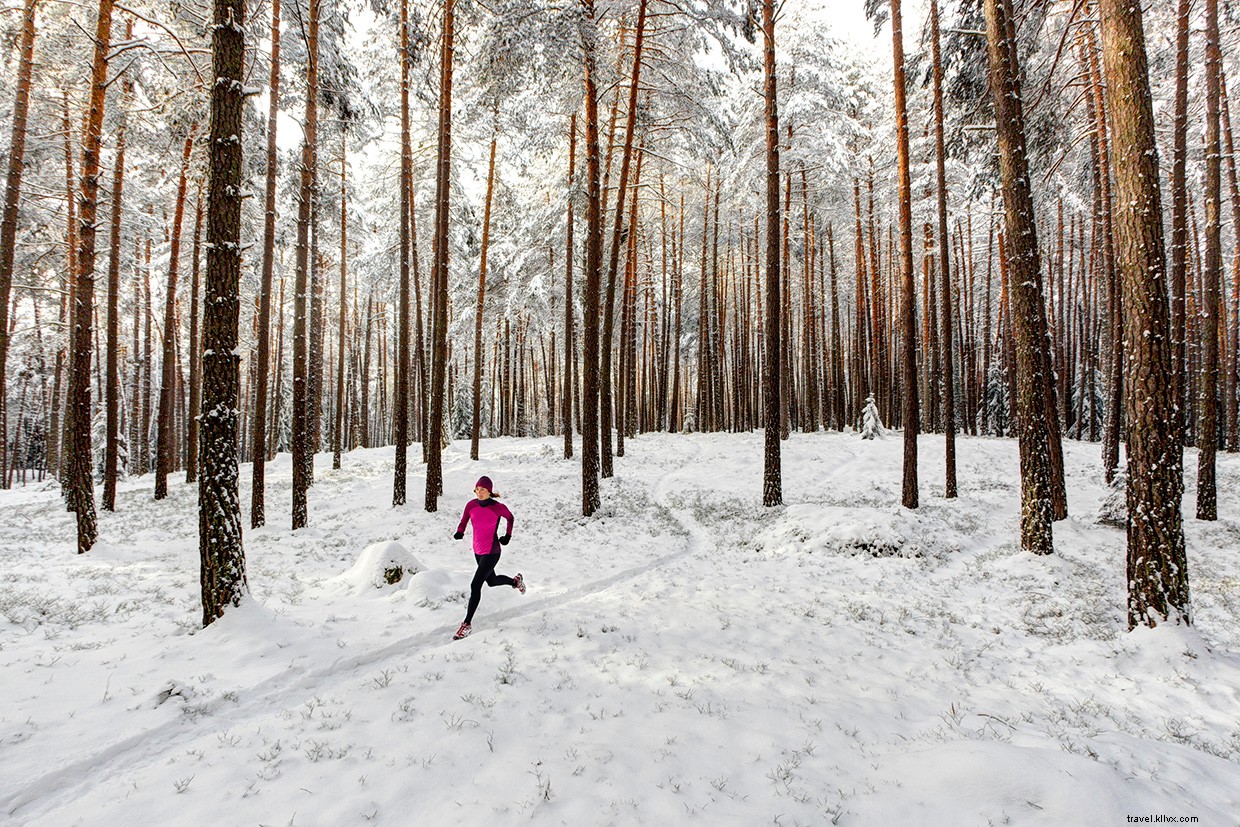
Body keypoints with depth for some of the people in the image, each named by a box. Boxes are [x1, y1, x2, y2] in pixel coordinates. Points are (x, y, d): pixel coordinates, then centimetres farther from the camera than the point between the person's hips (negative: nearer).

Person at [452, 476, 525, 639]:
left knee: (475, 585, -12)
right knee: (492, 581, 25)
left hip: (491, 552, -6)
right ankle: (516, 581, 55)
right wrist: (459, 533, -15)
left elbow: (510, 517, 4)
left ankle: (467, 624, -4)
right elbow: (464, 521, 5)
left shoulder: (498, 507, -15)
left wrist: (508, 536, 0)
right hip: (478, 551, 6)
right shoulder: (471, 505, -4)